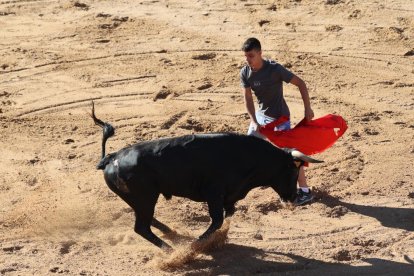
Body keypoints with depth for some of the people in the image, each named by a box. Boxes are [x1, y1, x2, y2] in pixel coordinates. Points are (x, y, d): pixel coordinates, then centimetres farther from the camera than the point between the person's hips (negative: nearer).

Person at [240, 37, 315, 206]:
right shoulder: (245, 73, -9)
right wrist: (254, 122, -16)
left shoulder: (275, 69, -25)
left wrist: (308, 109, -22)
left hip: (279, 117, -7)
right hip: (261, 115, 7)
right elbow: (248, 99, -6)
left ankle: (305, 191, -3)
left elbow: (300, 83, -19)